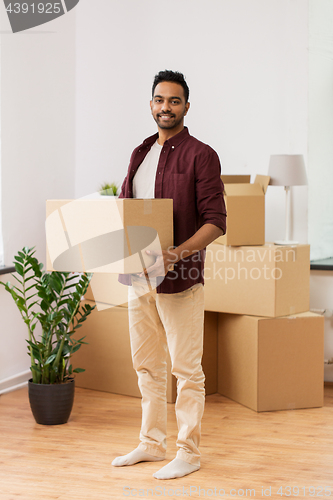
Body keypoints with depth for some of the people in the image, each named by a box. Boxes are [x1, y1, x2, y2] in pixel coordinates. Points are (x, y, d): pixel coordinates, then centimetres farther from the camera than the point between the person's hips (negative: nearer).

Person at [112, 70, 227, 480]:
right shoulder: (140, 153, 14)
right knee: (146, 364, 14)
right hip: (138, 275, 7)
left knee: (186, 368, 0)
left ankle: (188, 452, 10)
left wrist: (178, 253, -26)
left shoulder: (200, 155, -7)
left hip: (179, 277, -7)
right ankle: (151, 443, 26)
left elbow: (215, 221, -12)